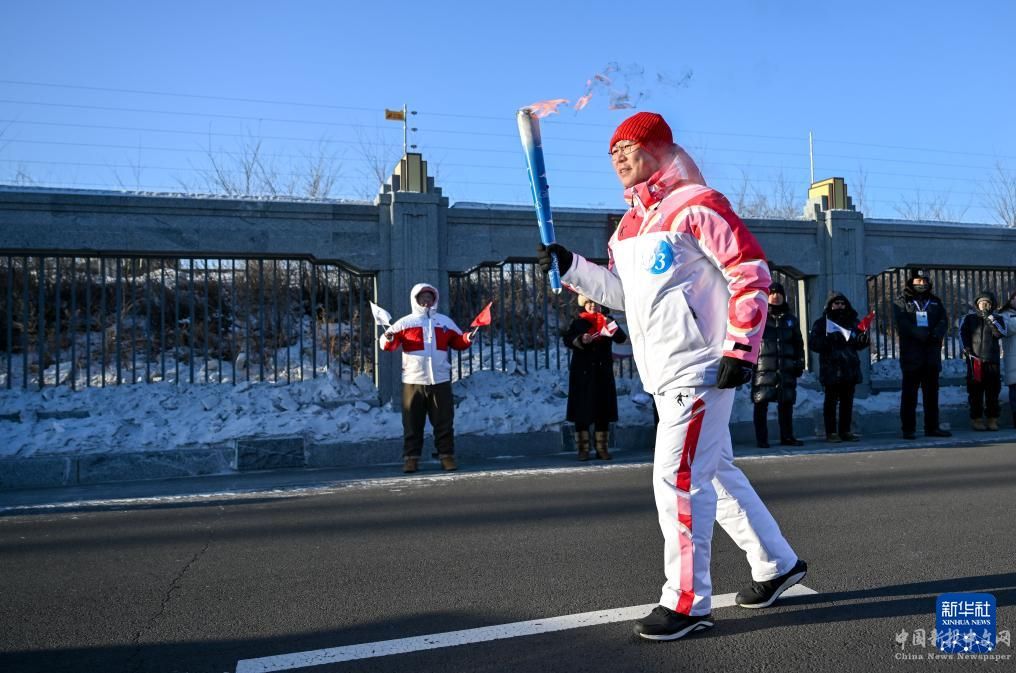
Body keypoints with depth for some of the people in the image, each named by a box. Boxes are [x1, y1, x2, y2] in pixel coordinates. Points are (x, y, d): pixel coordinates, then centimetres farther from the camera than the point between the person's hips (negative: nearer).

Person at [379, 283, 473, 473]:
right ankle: (411, 458, 8)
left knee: (444, 422, 4)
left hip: (440, 381, 2)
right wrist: (388, 338, -22)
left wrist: (467, 339, -6)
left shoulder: (446, 322, 13)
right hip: (413, 381, -2)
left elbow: (458, 342, 15)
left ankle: (447, 456, 10)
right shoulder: (405, 322, 4)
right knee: (412, 423, 2)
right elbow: (388, 344, 0)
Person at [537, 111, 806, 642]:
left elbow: (751, 270, -14)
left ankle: (687, 602, 4)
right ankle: (776, 564, 33)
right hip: (665, 373, 9)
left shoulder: (695, 205, -11)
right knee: (714, 472, 17)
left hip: (700, 368, -9)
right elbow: (624, 292, 20)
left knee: (677, 478, -9)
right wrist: (569, 266, 7)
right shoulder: (629, 224, 15)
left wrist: (741, 348, -18)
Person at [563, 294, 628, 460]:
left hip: (603, 373, 2)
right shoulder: (578, 323, 6)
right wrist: (581, 340, -24)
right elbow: (567, 340, -4)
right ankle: (583, 449, 4)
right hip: (582, 373, -2)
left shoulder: (606, 321, 9)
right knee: (582, 410, -2)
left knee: (603, 411, 4)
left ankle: (602, 448, 11)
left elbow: (622, 338, -4)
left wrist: (612, 325, -23)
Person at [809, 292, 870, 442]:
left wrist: (863, 339, -5)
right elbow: (813, 343, -5)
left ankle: (845, 431, 13)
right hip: (831, 369, -4)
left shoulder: (852, 322, 16)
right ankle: (831, 432, 0)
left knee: (847, 401, 7)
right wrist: (829, 339, -20)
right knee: (831, 401, -4)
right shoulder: (822, 322, 3)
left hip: (850, 369, 5)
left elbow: (859, 344, 18)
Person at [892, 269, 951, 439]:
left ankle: (932, 427, 16)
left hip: (932, 354, 5)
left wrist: (935, 334, -16)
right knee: (910, 394, -3)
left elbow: (944, 321, 4)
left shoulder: (935, 301, 17)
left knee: (932, 393, 9)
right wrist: (923, 335, -21)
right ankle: (908, 429, 0)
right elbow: (903, 324, -11)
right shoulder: (901, 302, 3)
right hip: (911, 355, -4)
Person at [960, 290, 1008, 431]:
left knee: (993, 391, 0)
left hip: (993, 360, 1)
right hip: (974, 360, -1)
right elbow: (962, 333, 2)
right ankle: (976, 419, 1)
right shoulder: (969, 318, 11)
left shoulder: (998, 319, 12)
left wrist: (990, 319, -12)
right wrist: (966, 348, -11)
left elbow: (1001, 333, -5)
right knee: (976, 391, -3)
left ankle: (992, 419, 6)